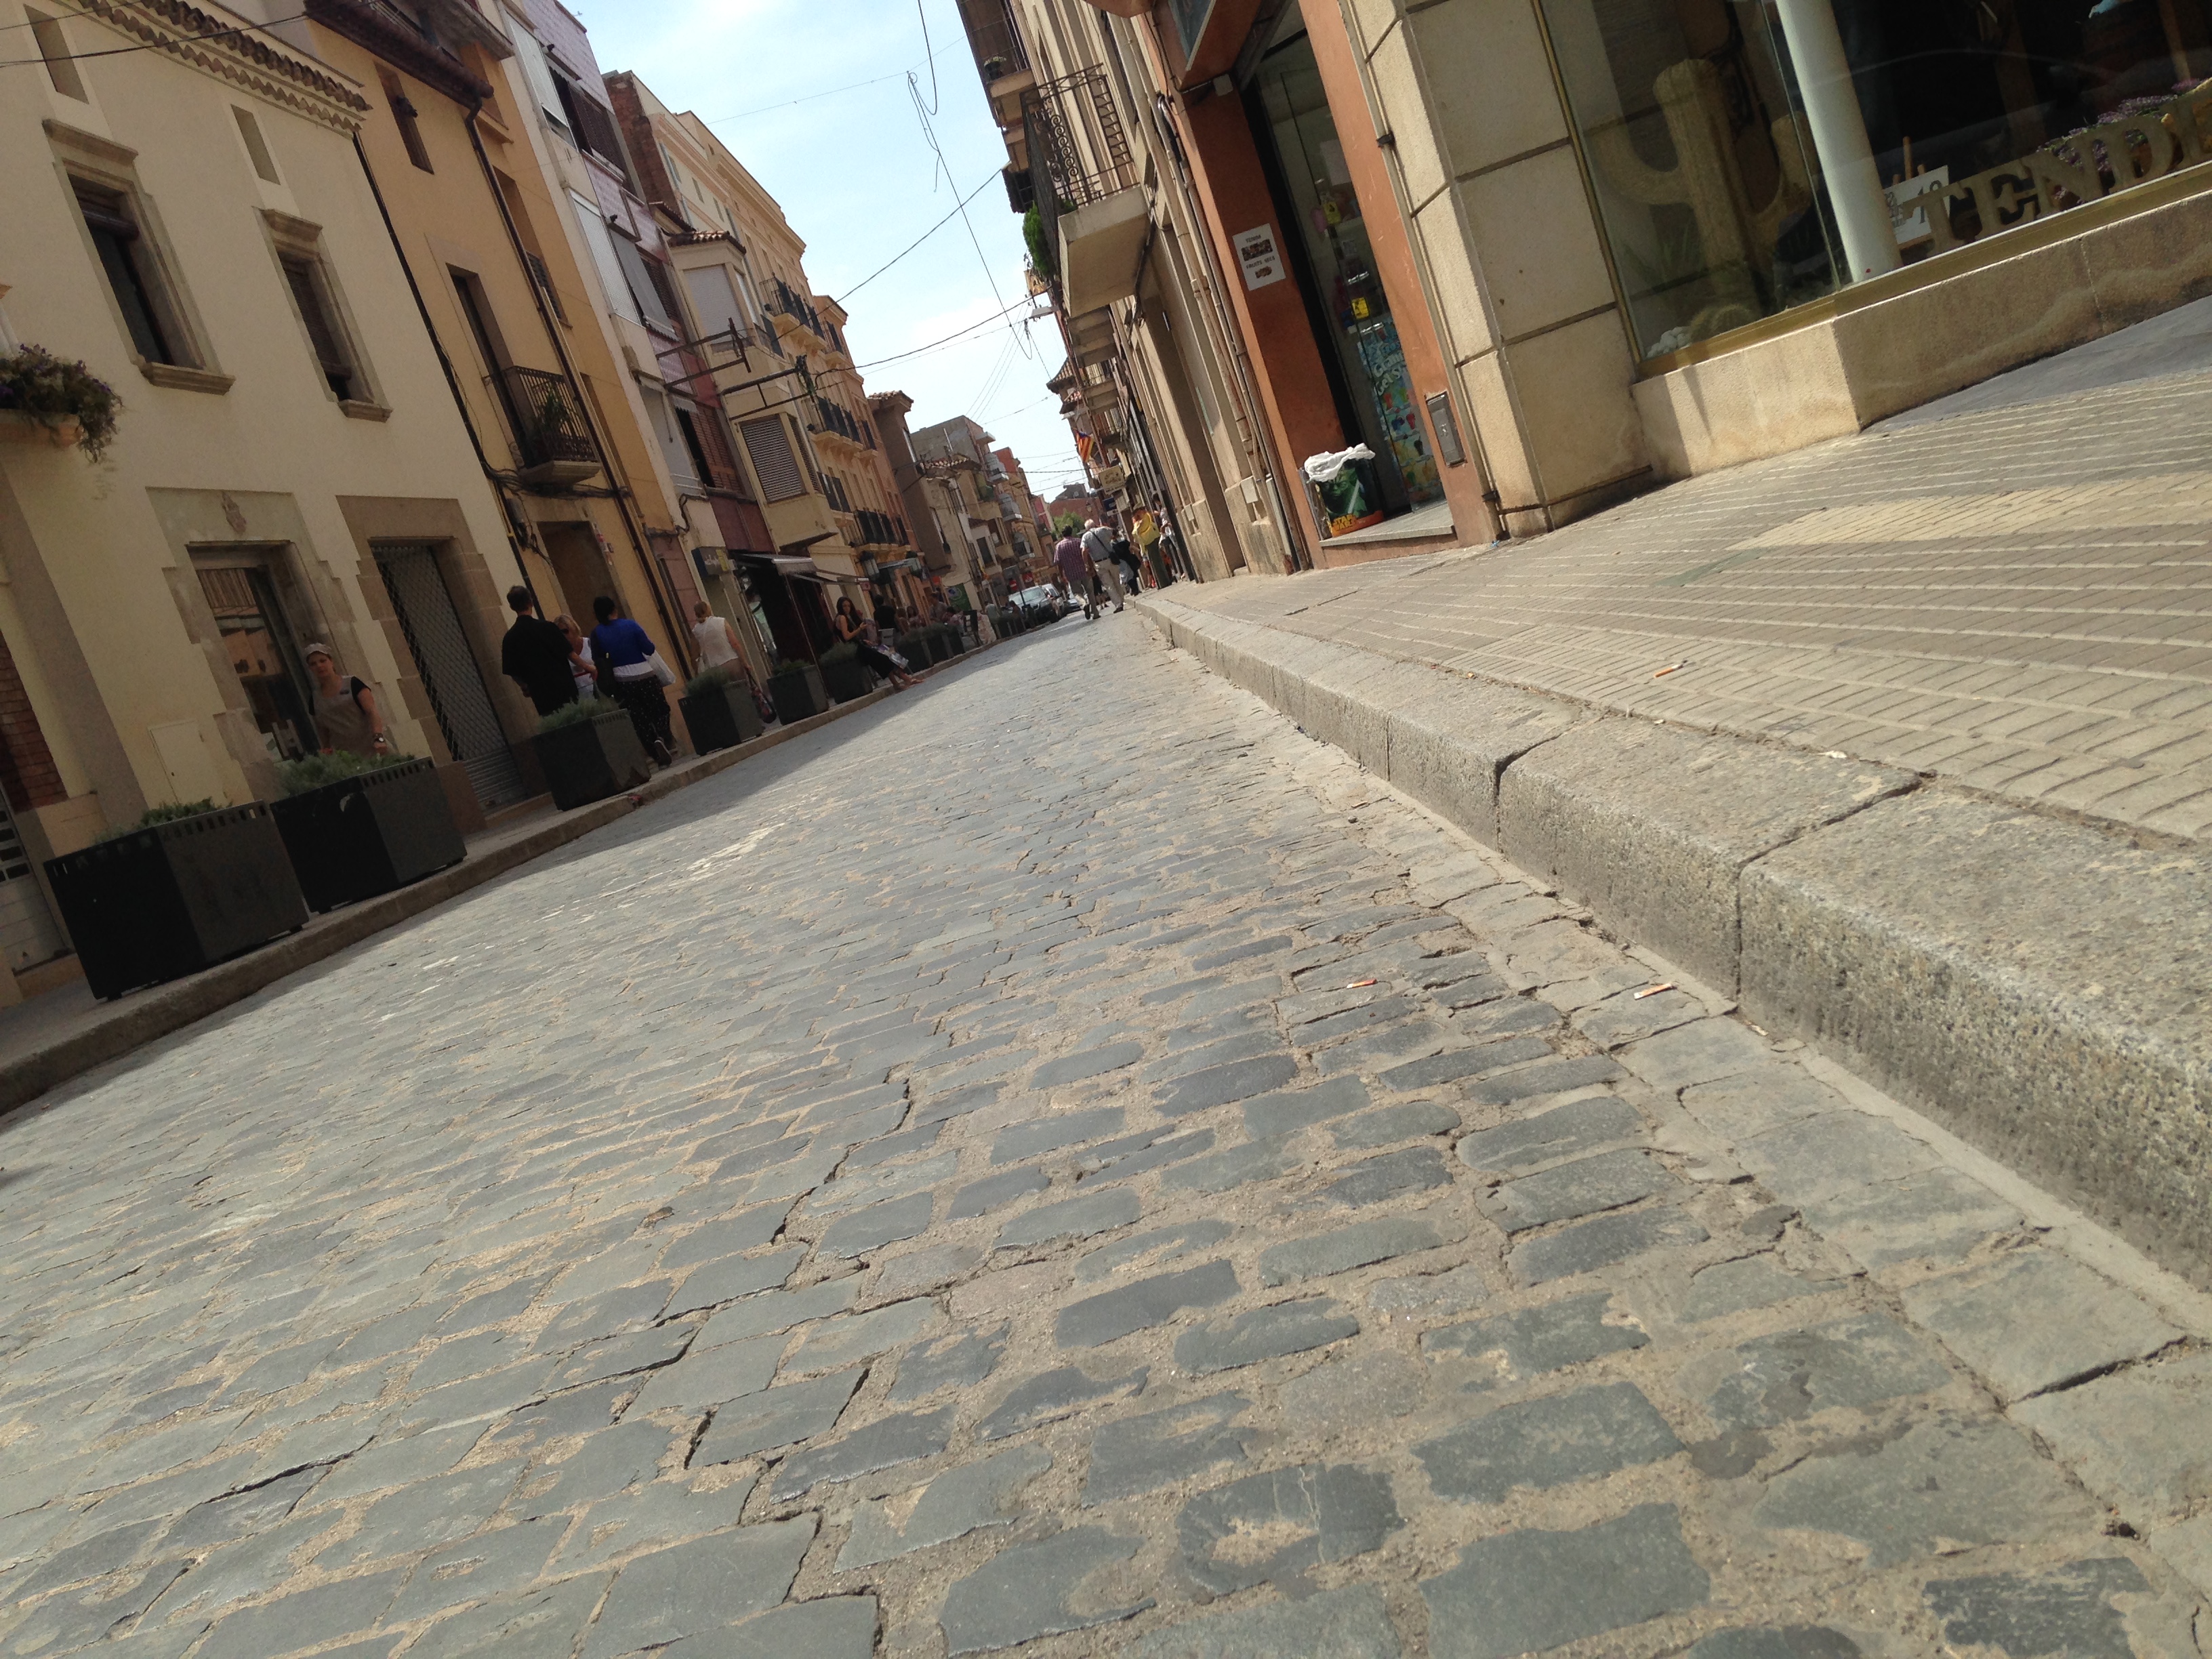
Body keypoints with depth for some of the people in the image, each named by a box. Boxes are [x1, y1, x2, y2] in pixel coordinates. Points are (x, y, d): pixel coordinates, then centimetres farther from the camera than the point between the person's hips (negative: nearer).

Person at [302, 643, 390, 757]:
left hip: (371, 748, -3)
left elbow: (372, 712, -10)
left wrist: (379, 738, -25)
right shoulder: (315, 699, 11)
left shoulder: (352, 684, 1)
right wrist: (327, 749, 1)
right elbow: (323, 731, 20)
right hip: (345, 755, 3)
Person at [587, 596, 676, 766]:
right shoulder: (629, 625, -9)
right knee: (659, 710, 7)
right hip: (644, 676, -2)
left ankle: (660, 757, 2)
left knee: (640, 720, 7)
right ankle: (663, 737, -23)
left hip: (622, 681, 2)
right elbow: (649, 649, -9)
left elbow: (597, 660, 2)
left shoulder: (597, 634, -3)